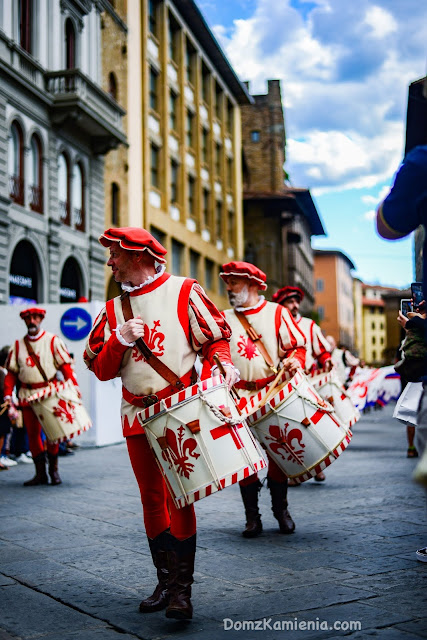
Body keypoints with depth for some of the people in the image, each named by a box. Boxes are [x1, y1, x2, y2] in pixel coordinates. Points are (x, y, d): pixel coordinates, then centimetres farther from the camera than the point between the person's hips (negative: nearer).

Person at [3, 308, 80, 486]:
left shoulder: (52, 341, 3)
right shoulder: (18, 345, 11)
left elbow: (65, 366, -3)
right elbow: (11, 373, 11)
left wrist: (74, 386, -14)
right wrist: (8, 394, 0)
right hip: (27, 396, 3)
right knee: (33, 433, 4)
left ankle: (53, 470, 13)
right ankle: (40, 474, 11)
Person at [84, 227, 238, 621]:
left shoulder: (184, 292, -1)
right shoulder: (114, 310, 11)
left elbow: (217, 337, 1)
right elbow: (101, 370, 6)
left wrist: (220, 365, -18)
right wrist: (121, 340, -11)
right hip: (137, 417, 5)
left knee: (178, 495, -12)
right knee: (152, 499, 9)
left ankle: (183, 590, -5)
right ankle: (166, 582, 20)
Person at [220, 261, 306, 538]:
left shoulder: (277, 312, 5)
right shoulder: (224, 319, 12)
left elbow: (298, 346, 4)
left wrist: (294, 360, -17)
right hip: (240, 397, 2)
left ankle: (281, 509, 20)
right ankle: (252, 517, 7)